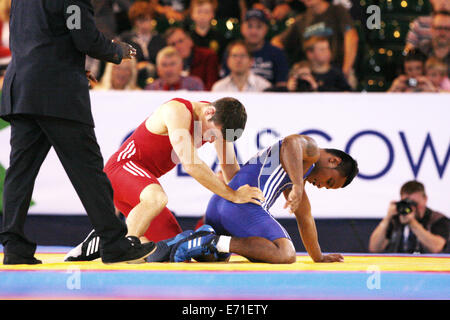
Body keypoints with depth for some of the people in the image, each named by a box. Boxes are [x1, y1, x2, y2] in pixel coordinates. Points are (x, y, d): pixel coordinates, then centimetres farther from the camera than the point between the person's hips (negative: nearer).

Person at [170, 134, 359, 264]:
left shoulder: (298, 173, 35)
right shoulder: (311, 148, 4)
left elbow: (304, 219, 40)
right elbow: (291, 142, -21)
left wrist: (319, 258, 43)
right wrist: (298, 187, -28)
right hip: (244, 205, -10)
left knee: (213, 257, 33)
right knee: (286, 255, -25)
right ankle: (217, 242, -27)